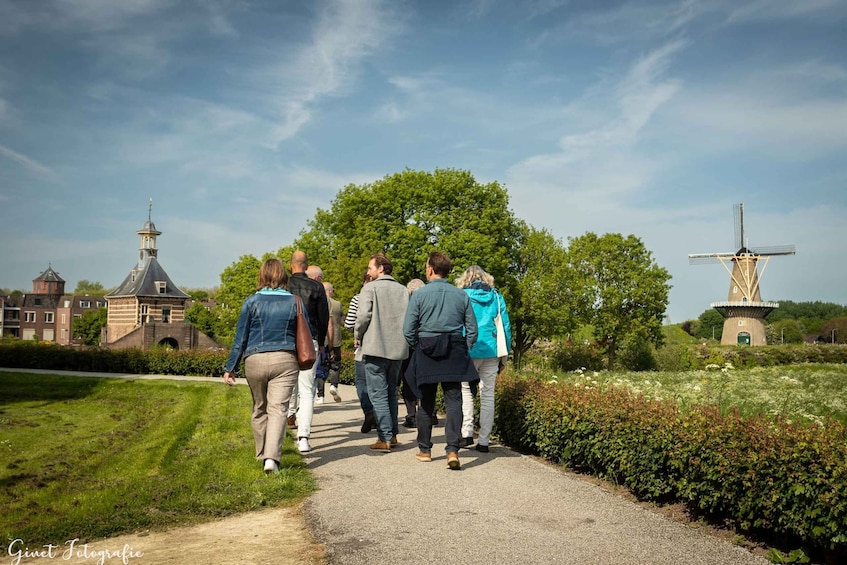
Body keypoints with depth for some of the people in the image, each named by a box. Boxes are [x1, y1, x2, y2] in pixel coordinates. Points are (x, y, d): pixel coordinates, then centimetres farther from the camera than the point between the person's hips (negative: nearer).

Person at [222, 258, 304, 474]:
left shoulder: (252, 301, 1)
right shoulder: (294, 301, 4)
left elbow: (240, 338, 1)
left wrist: (230, 368, 7)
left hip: (255, 361, 0)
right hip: (285, 361, 0)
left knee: (259, 409, 16)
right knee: (278, 409, -4)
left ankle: (262, 454, 28)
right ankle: (272, 457, -19)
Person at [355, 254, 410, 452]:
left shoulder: (370, 288, -6)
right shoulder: (403, 290, 10)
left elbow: (363, 315, -14)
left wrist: (358, 335, 2)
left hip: (375, 348, -6)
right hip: (398, 348, 6)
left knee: (378, 394, -2)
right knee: (391, 392, 16)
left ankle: (385, 438, -5)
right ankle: (393, 435, 20)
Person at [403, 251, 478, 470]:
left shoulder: (419, 294, -5)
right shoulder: (461, 296, 2)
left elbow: (408, 330, -5)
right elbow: (472, 330, 3)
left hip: (426, 353, -1)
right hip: (455, 354, 1)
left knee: (426, 403, 11)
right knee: (454, 401, 1)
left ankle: (425, 450, 21)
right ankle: (452, 450, -10)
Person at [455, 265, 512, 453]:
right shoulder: (496, 297, 8)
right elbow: (506, 326, 8)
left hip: (469, 351, -2)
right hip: (492, 351, 3)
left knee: (465, 390, 12)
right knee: (488, 394, 6)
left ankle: (467, 433, 4)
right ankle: (484, 441, 7)